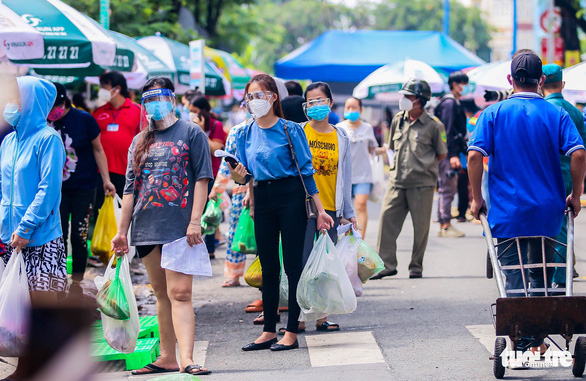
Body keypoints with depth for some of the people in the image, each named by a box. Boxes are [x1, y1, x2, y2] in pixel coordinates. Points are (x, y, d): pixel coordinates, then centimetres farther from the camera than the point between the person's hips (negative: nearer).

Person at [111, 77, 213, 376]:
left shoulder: (191, 133, 4)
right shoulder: (139, 142, 19)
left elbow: (202, 178, -3)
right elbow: (130, 188, 19)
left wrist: (195, 221, -13)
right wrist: (122, 231, 13)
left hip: (179, 225, -5)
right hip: (146, 226, 5)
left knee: (179, 293, -14)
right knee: (162, 294, 10)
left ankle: (186, 360, -21)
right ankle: (167, 358, 15)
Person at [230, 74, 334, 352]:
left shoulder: (290, 130, -5)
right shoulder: (245, 135, 8)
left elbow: (306, 172, -4)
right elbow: (248, 175, 12)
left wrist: (320, 211, -7)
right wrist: (239, 177, -13)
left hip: (291, 197, -5)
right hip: (262, 200, 5)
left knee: (293, 264, -2)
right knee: (268, 267, 9)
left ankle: (292, 333, 2)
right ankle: (269, 331, 15)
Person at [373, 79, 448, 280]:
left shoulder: (433, 125, -5)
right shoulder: (398, 120, 10)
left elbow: (442, 154, 5)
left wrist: (423, 166, 6)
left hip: (422, 183, -4)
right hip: (397, 180, 4)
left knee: (421, 225, 2)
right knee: (387, 218, -3)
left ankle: (416, 266, 13)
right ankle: (386, 264, 1)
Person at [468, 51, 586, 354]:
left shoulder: (493, 113, -2)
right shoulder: (556, 114, 0)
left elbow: (475, 155, -11)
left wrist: (477, 198, -3)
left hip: (507, 212, -1)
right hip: (548, 211, 1)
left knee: (514, 279, 4)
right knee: (541, 276, 16)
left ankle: (521, 343, 0)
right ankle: (538, 338, 18)